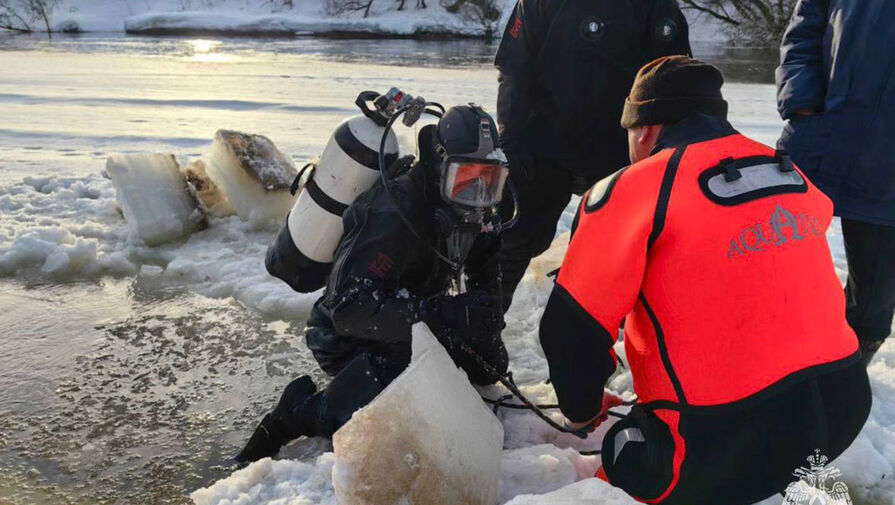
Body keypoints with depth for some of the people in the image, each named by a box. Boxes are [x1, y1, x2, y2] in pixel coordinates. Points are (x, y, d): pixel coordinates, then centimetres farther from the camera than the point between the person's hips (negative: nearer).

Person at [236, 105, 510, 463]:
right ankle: (300, 411, -4)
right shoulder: (392, 216, -31)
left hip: (415, 324, 8)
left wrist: (486, 325, -10)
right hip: (352, 337, -7)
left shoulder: (472, 212, -5)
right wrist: (443, 314, -42)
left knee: (489, 365, -5)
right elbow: (351, 307, -36)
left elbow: (486, 270, 10)